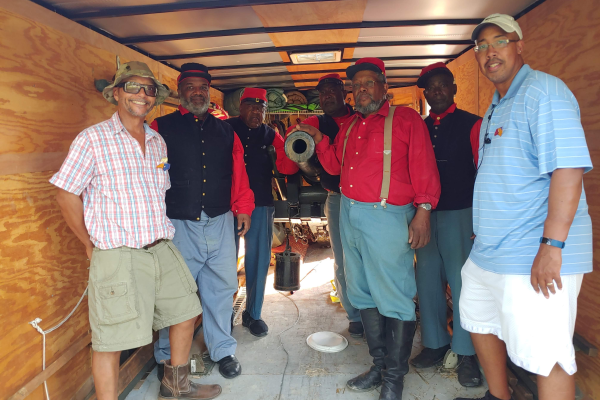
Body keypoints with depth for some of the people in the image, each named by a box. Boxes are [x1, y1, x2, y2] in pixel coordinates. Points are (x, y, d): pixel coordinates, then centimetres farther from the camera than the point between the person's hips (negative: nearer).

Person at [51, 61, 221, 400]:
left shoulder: (158, 142, 12)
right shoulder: (93, 139, -6)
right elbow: (67, 194, -6)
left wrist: (161, 233, 14)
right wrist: (92, 244, -3)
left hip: (163, 250, 7)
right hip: (118, 257, -6)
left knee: (185, 314, 16)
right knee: (110, 341, 0)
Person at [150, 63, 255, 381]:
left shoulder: (225, 131, 14)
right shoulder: (162, 127, 3)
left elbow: (238, 172, 14)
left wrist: (242, 208, 9)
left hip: (220, 223, 3)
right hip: (178, 224, -3)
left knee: (221, 288, 11)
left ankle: (223, 350, 29)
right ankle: (168, 358, 26)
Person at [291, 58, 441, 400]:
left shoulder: (406, 119, 0)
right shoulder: (350, 127, 19)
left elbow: (424, 168, -8)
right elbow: (335, 166, 24)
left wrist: (423, 211, -16)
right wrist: (319, 140, 11)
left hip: (386, 217, -7)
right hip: (349, 215, 7)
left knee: (394, 299, -2)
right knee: (364, 294, 13)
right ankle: (379, 365, 28)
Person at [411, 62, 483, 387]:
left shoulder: (471, 125, 2)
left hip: (459, 214, -4)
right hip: (425, 214, 4)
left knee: (461, 281, -1)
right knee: (428, 279, 8)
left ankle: (466, 353, 14)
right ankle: (435, 344, 24)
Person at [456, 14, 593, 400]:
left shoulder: (543, 91, -11)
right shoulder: (496, 108, 17)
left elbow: (568, 170, -21)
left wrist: (552, 246, -26)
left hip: (534, 258, -10)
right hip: (487, 252, 10)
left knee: (545, 356, -1)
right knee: (479, 321, 21)